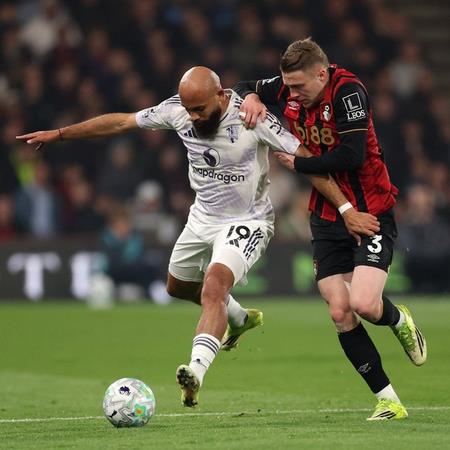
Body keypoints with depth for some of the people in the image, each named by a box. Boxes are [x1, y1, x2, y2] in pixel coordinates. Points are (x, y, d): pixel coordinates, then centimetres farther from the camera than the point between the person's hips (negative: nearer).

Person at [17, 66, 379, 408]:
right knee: (178, 286, 26)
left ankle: (197, 371, -41)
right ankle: (241, 319, 51)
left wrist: (346, 209, -31)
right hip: (203, 218, 7)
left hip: (247, 222, -7)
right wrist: (58, 134, 2)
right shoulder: (177, 110, -12)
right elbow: (121, 122, -1)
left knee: (214, 287, -30)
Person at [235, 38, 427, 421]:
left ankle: (399, 321, 17)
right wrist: (251, 98, -7)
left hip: (371, 213, -6)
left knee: (364, 304, -21)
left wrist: (297, 163, -16)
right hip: (326, 216, 6)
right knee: (340, 313, -5)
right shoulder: (289, 91, 0)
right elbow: (244, 87, 17)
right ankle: (388, 400, 3)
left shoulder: (347, 91, -19)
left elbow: (352, 156, -27)